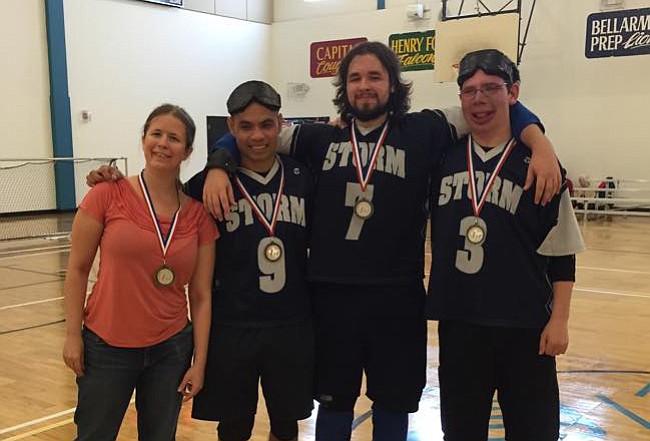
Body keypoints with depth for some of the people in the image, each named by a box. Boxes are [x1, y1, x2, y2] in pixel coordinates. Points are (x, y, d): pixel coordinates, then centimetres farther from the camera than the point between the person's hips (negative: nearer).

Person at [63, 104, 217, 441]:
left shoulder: (198, 214, -3)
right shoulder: (108, 195, -9)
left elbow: (201, 296, 0)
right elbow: (78, 268, -3)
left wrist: (199, 362, -1)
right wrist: (73, 334, -5)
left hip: (171, 349, 2)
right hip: (107, 347, -2)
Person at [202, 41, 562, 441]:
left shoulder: (423, 132, 0)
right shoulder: (320, 138, 4)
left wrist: (540, 146, -13)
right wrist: (219, 167, -6)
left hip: (397, 297, 0)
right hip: (331, 294, 1)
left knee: (393, 403, 16)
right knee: (334, 402, 16)